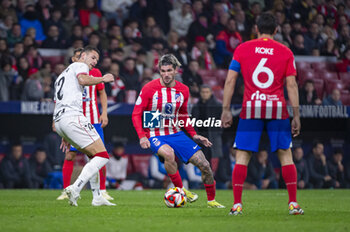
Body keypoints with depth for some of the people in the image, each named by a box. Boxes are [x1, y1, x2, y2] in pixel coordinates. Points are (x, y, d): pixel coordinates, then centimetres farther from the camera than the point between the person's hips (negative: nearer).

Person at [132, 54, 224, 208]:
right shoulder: (149, 88, -11)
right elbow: (136, 114, -6)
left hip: (175, 134, 5)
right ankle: (180, 190, -19)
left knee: (204, 165, -4)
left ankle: (211, 200, 18)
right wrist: (142, 136, -18)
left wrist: (193, 135, 11)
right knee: (168, 153, -39)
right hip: (155, 136, -4)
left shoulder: (183, 90, 3)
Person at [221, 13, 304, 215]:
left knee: (242, 156, 3)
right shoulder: (285, 52, 5)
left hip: (251, 109, 0)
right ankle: (293, 204, 3)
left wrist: (226, 110, 5)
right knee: (285, 155, 8)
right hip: (277, 109, 0)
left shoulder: (242, 49, 5)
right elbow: (291, 85, 0)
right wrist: (296, 115, 3)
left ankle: (237, 204, -4)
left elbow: (230, 81, 1)